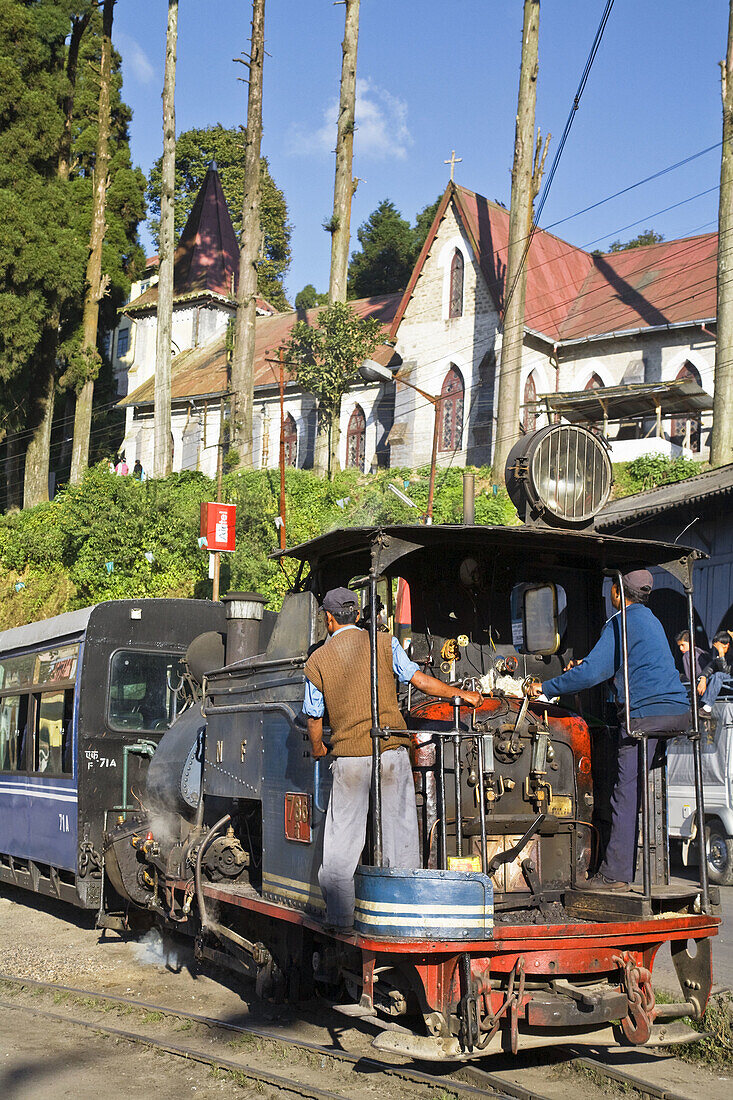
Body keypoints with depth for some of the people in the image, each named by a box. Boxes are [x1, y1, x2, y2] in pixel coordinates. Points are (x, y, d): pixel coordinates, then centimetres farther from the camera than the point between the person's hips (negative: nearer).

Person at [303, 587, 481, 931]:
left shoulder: (317, 661, 4)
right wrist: (459, 693, 15)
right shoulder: (384, 643, 3)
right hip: (391, 752, 0)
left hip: (348, 757, 0)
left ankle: (340, 918, 7)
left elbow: (314, 717, 8)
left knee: (342, 839, 6)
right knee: (400, 833, 6)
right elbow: (420, 680, 1)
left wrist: (317, 749, 27)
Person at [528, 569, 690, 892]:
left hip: (645, 711, -9)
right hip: (677, 711, 9)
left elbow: (592, 673, -12)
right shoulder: (652, 620, 23)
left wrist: (545, 687, -5)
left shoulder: (621, 622, -5)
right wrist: (586, 665, 36)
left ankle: (615, 874, -10)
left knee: (626, 792, -9)